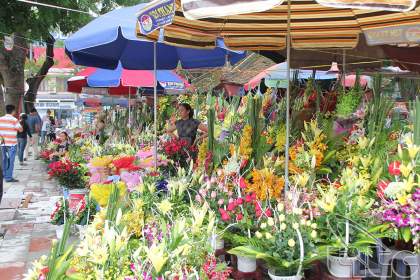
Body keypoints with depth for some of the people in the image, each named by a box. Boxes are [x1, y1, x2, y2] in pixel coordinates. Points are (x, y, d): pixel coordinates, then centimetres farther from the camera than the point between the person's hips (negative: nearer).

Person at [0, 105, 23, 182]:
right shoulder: (14, 120, -12)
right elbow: (20, 130, -5)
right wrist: (19, 123, 10)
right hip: (12, 143, -6)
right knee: (10, 161, -1)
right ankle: (9, 177, -1)